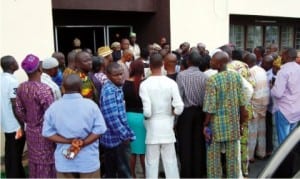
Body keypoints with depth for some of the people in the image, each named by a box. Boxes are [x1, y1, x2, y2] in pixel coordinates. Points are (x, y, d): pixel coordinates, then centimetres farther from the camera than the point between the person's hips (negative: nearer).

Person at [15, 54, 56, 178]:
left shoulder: (21, 87, -2)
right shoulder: (44, 89, -25)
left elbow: (19, 111, 6)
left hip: (30, 131, 7)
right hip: (44, 132, -7)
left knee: (34, 161, 21)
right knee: (46, 164, 7)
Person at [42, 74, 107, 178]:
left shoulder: (53, 107, -5)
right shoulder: (90, 105, -10)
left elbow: (47, 132, -5)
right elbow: (99, 129, -13)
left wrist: (69, 141, -10)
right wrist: (83, 143, -14)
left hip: (64, 161, 2)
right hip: (88, 160, -1)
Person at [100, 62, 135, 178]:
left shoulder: (117, 88, 11)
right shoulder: (109, 91, -19)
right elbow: (112, 117, -25)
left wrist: (127, 133, 15)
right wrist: (125, 135, -17)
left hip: (113, 137, 9)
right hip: (117, 137, -9)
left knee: (111, 171, 16)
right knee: (124, 171, 0)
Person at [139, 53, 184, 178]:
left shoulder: (145, 84, -12)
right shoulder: (171, 83, -6)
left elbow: (147, 111, -17)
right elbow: (179, 108, -11)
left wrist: (146, 116, 5)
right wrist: (169, 114, 8)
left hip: (152, 126, -2)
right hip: (167, 125, 2)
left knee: (152, 161, 8)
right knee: (170, 160, 12)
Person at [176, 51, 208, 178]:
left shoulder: (181, 75, -9)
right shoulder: (204, 76, -4)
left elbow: (179, 95, -11)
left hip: (186, 111, -2)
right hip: (200, 111, 2)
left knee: (185, 144, 7)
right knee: (198, 143, 11)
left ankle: (186, 173, 14)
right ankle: (198, 172, 20)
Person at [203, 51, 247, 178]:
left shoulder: (212, 80, -16)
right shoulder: (237, 77, -3)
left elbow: (210, 107, -15)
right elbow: (242, 103, 0)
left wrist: (206, 124, -4)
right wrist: (241, 122, 11)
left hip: (217, 123, -4)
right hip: (233, 122, 4)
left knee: (214, 155, 10)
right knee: (233, 154, 14)